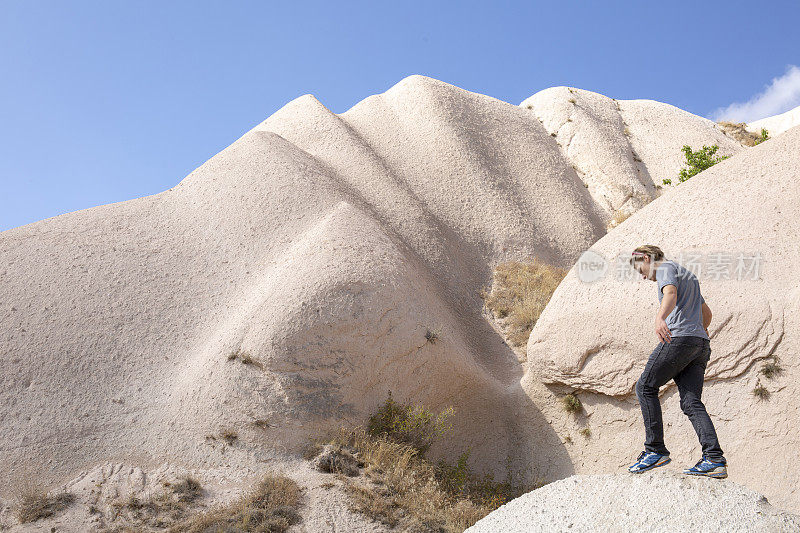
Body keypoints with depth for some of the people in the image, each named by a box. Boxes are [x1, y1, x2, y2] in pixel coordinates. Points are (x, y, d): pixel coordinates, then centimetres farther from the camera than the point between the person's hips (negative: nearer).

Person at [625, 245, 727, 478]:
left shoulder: (666, 268, 2)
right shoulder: (688, 275, 32)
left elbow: (670, 294, -22)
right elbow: (706, 313, 40)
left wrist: (660, 318, -40)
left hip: (679, 338, -9)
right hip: (701, 345, 9)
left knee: (646, 387, 0)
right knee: (691, 402, 0)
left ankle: (656, 450, -3)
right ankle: (715, 459, -13)